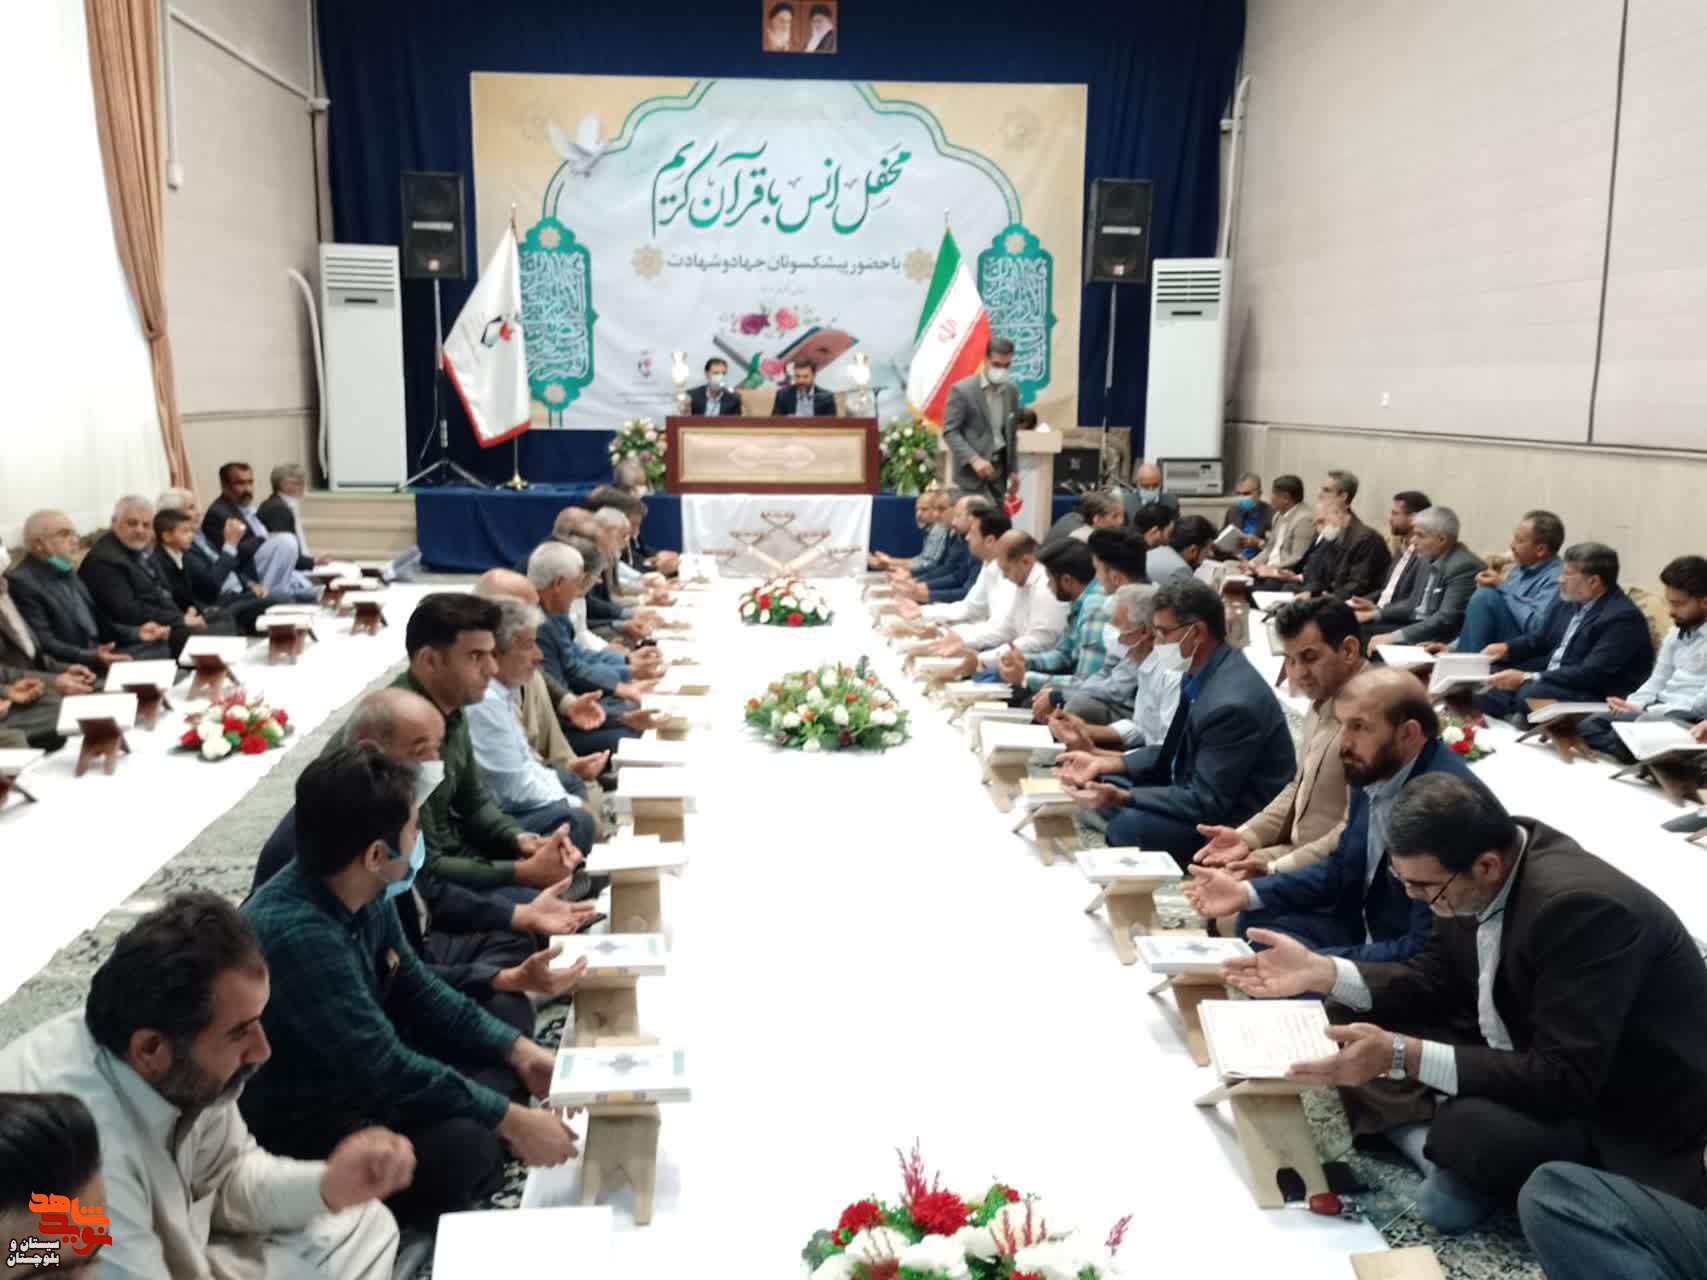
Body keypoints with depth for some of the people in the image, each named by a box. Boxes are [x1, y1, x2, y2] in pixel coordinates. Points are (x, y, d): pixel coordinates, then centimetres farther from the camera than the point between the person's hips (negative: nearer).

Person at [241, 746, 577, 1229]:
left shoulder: (364, 894, -7)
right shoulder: (295, 933, -34)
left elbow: (416, 992, 8)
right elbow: (385, 1067, -32)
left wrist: (518, 1049, -1)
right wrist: (514, 1121, -26)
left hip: (353, 1078, 9)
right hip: (299, 1129, -9)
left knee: (501, 1064, 6)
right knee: (466, 1148, -27)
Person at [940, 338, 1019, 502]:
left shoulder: (1012, 391, 11)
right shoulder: (962, 390, -8)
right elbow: (950, 432, -12)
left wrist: (1013, 470, 14)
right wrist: (974, 459, -22)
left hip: (1000, 469, 6)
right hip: (972, 471, -5)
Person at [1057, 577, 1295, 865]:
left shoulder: (1232, 703, -29)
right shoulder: (1200, 671, -1)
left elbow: (1206, 803, -25)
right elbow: (1176, 752, 10)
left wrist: (1121, 797, -29)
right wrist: (1106, 763, -1)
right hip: (1203, 796, 9)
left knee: (1128, 825, -24)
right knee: (1108, 792, 9)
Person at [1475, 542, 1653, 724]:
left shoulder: (1623, 617, -18)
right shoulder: (1574, 602, 10)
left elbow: (1591, 674, -26)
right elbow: (1544, 640, 25)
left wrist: (1528, 678, -28)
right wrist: (1507, 648, 6)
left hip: (1593, 696, -9)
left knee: (1528, 694, -34)